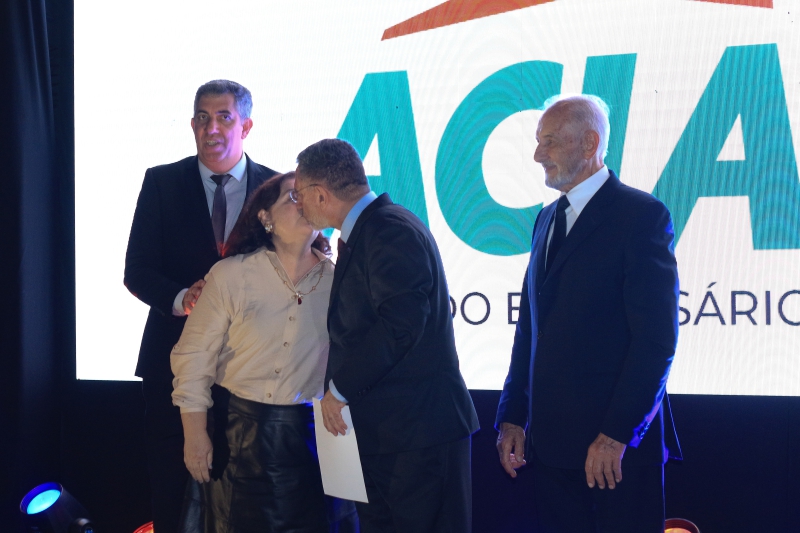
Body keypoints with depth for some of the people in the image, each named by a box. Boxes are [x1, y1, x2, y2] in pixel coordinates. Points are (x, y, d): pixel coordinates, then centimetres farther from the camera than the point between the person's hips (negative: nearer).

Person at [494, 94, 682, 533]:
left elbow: (656, 339, -14)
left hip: (618, 446, -6)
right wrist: (512, 415, 10)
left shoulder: (641, 215, -8)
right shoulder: (547, 219, 15)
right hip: (550, 440, 7)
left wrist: (618, 434, -18)